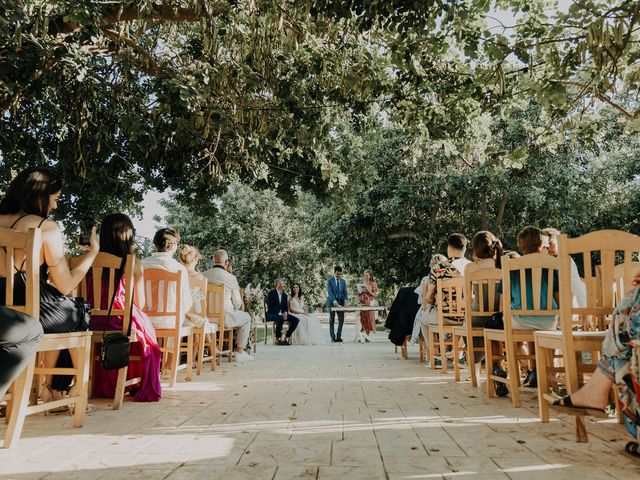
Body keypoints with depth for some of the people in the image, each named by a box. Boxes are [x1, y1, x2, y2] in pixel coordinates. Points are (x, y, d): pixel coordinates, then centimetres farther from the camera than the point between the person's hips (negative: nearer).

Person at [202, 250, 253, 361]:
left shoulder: (203, 275, -1)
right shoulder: (231, 278, -11)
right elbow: (237, 303, -6)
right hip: (225, 317, -5)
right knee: (246, 318, 23)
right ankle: (239, 352, 23)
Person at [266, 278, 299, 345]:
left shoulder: (284, 295, 15)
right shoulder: (271, 294, -6)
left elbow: (286, 307, 14)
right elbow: (270, 307, -15)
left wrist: (285, 313, -10)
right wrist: (279, 313, -25)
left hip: (282, 314, 7)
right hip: (271, 314, -7)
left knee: (296, 319, -15)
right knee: (280, 319, -40)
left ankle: (286, 337, -9)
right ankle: (278, 339, -23)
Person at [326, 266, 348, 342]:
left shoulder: (343, 281, 9)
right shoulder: (329, 280, -5)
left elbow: (345, 292, 8)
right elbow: (329, 292, -14)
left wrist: (345, 300, -11)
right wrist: (334, 301, -25)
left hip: (340, 302, 4)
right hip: (332, 302, -4)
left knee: (341, 320, -2)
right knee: (331, 320, 3)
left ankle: (339, 336, 7)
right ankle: (332, 337, 8)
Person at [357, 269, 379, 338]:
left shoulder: (373, 284, 1)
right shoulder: (361, 283, 12)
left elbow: (375, 295, -4)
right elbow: (358, 294, 17)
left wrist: (368, 290, -15)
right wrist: (361, 291, -5)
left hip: (369, 304, -3)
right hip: (361, 304, 3)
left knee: (368, 319, -3)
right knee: (361, 320, 1)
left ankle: (366, 337, 4)